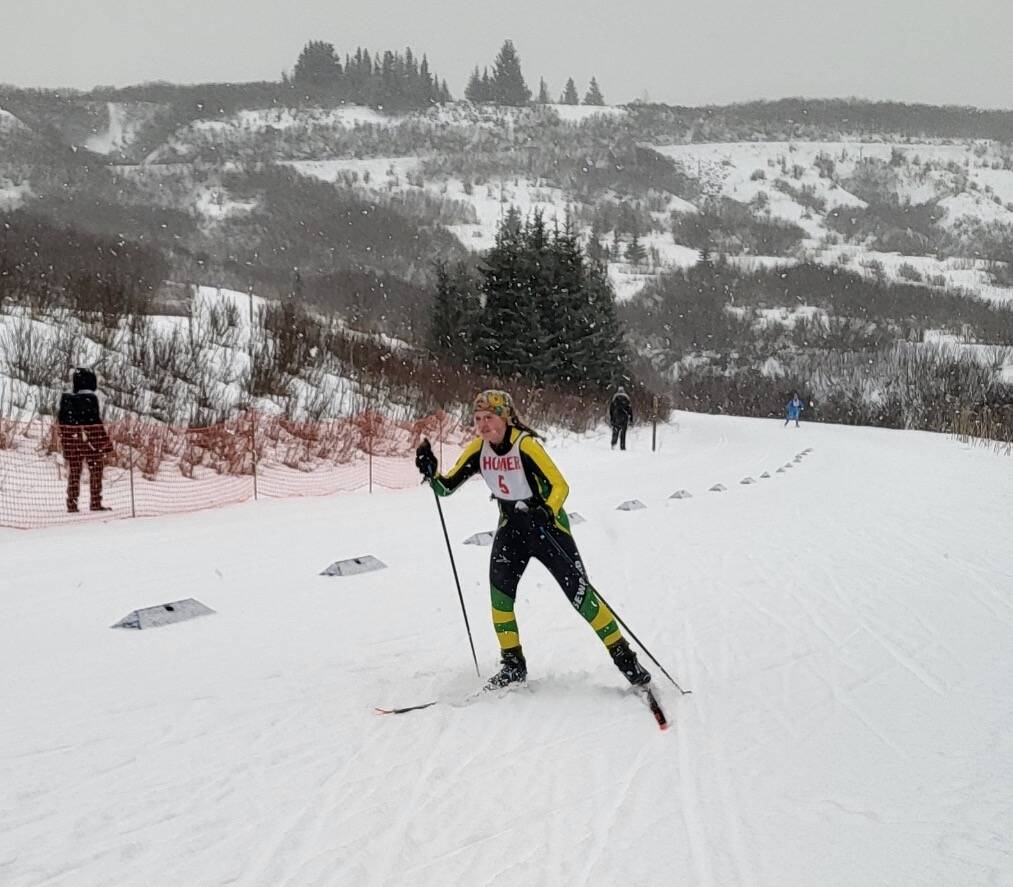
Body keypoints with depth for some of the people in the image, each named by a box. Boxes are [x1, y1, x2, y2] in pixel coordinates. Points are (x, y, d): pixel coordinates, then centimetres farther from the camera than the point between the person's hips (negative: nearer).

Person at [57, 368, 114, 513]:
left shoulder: (66, 399, 3)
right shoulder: (91, 399, -14)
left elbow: (62, 421, 6)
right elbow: (96, 423, -16)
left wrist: (65, 440, 15)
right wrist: (105, 443, -10)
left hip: (71, 443, 5)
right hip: (91, 442, -5)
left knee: (74, 473, 12)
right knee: (95, 472, 7)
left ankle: (72, 505, 12)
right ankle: (95, 503, 7)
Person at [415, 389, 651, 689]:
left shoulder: (526, 445, -24)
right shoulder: (478, 450, -7)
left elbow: (560, 486, -26)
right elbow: (446, 486, -4)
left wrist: (546, 512, -45)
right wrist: (431, 473, -24)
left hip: (547, 525, -5)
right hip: (511, 528, 5)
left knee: (580, 594, -8)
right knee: (500, 590, -13)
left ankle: (625, 659, 4)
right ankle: (513, 664, 1)